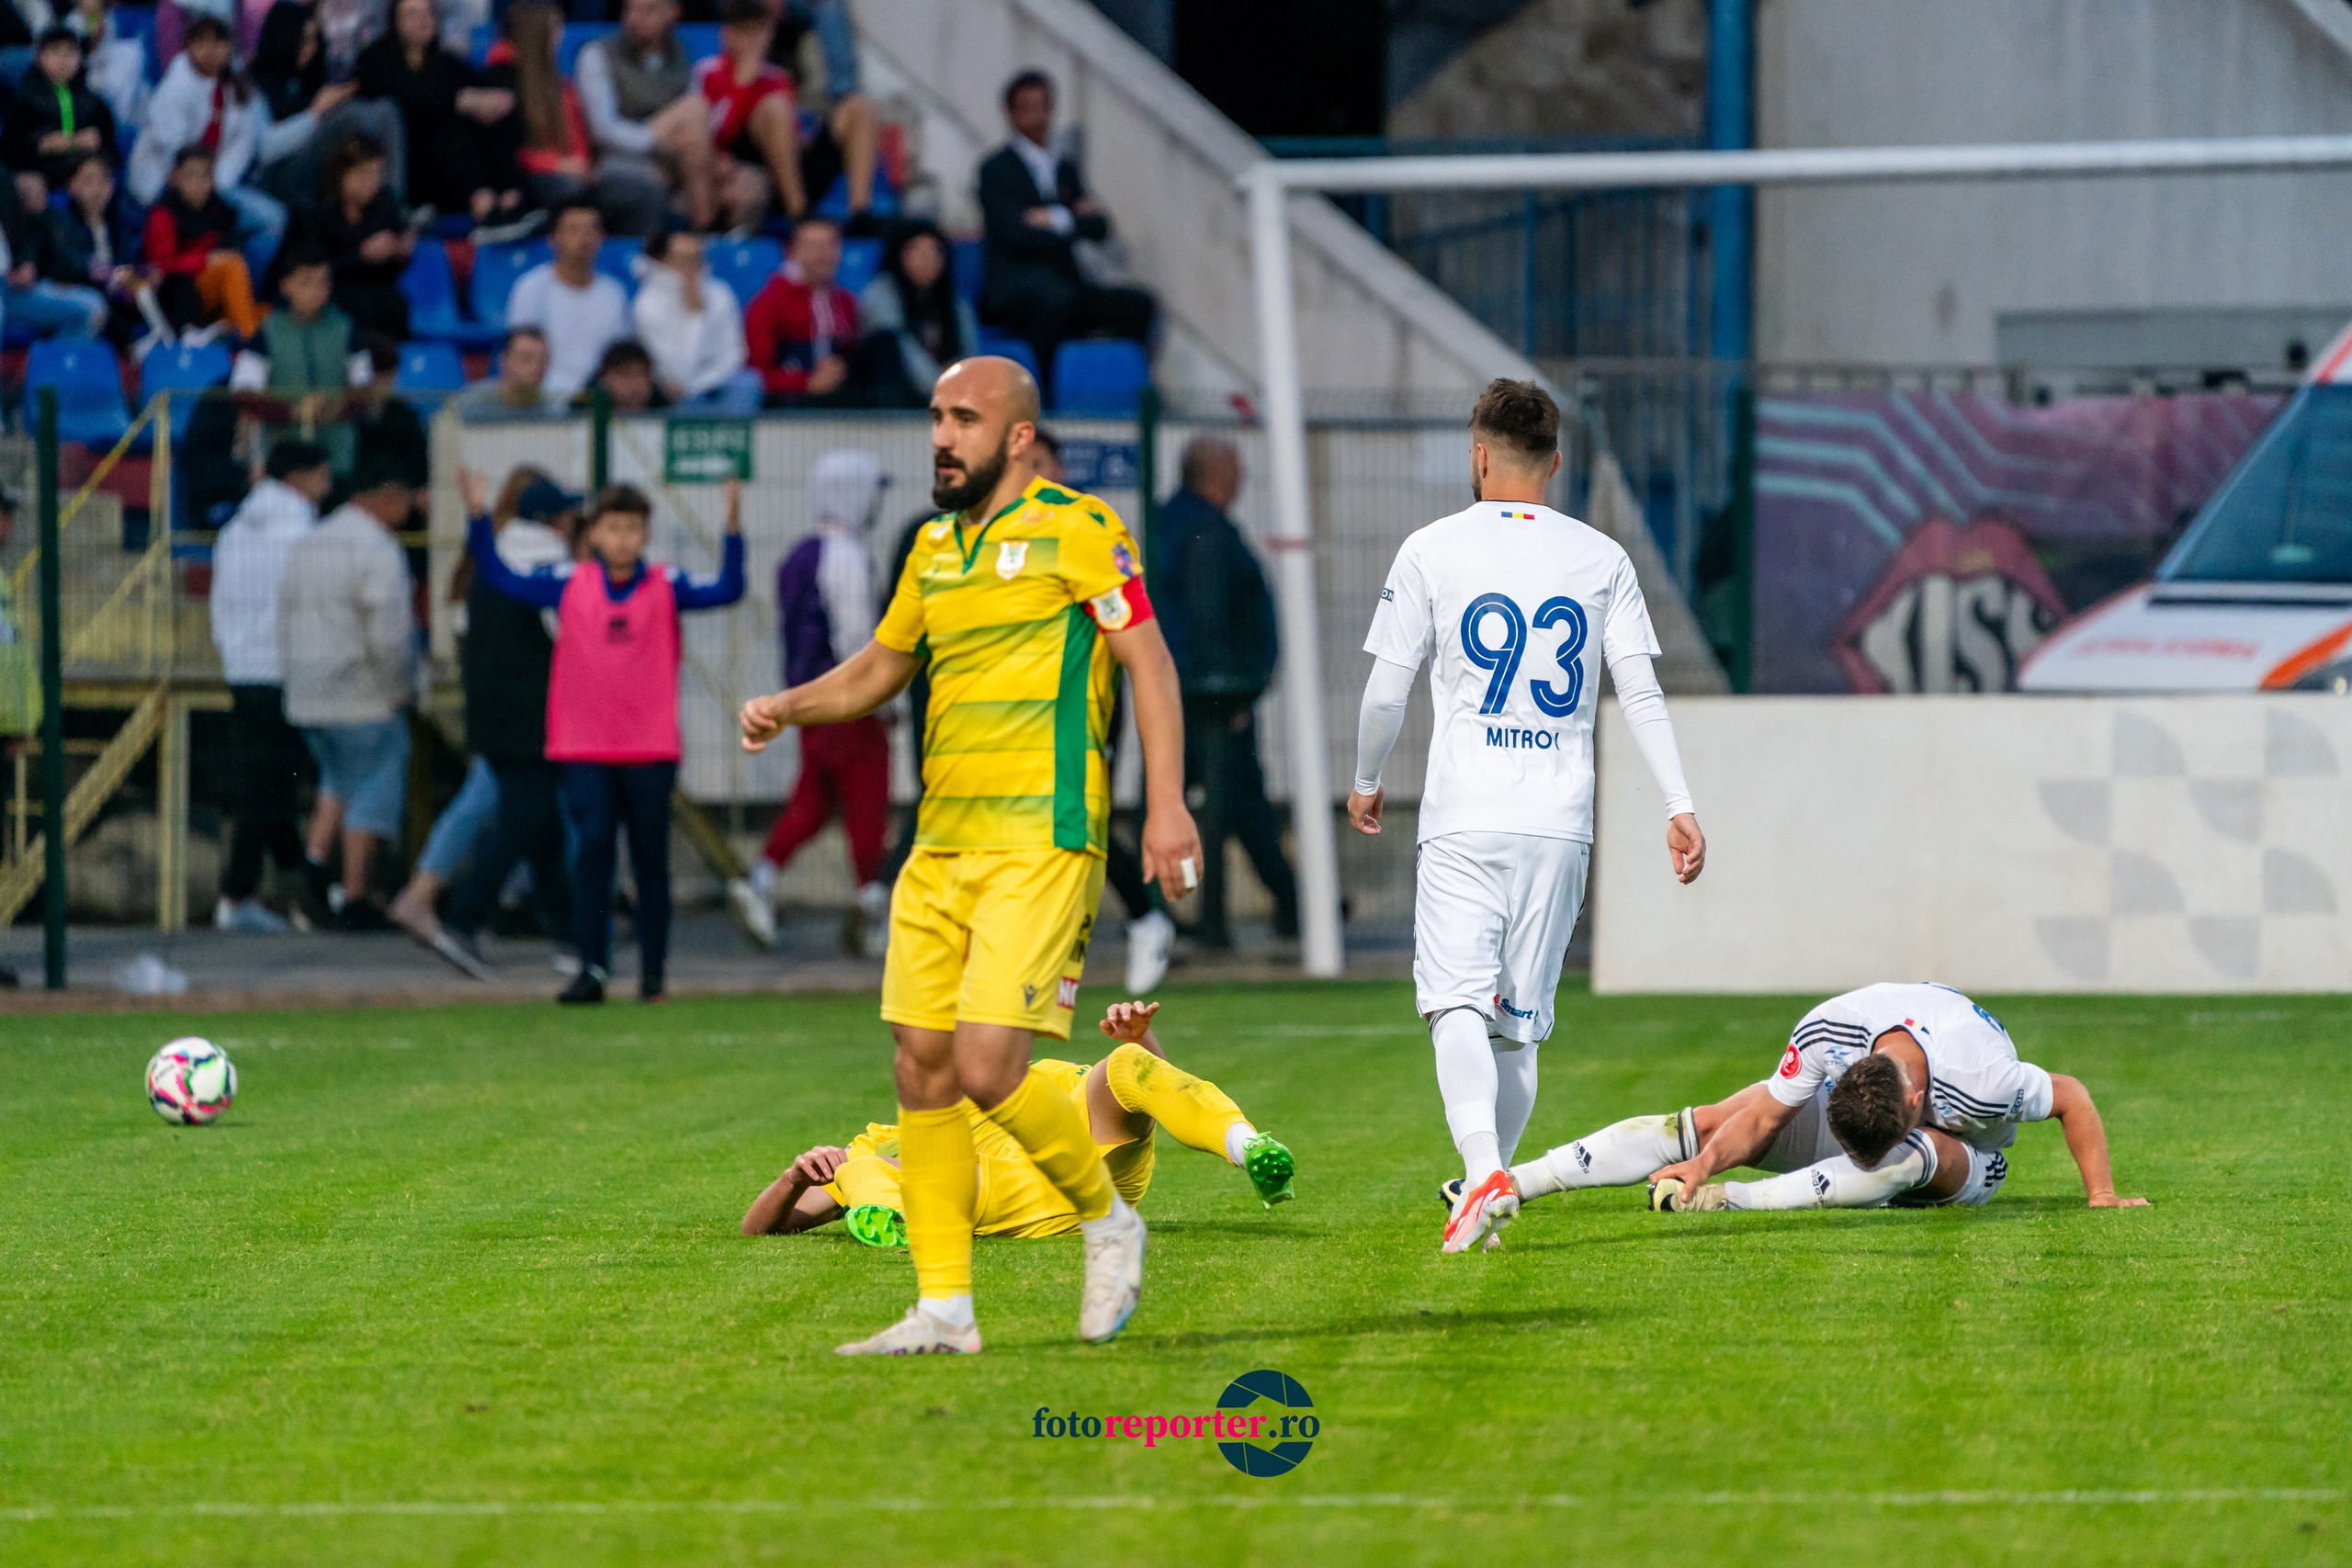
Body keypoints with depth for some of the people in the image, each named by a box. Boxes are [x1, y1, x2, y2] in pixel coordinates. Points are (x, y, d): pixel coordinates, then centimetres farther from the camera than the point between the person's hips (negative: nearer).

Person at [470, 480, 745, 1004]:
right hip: (586, 748, 0)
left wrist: (733, 529, -18)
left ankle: (653, 975, 16)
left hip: (651, 748, 0)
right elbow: (498, 576, 8)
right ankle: (592, 969, -11)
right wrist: (478, 518, 0)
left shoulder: (666, 587, 2)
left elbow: (727, 590, -8)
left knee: (650, 860, 6)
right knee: (593, 846, -12)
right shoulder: (568, 584, 4)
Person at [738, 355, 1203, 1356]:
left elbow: (1150, 664, -8)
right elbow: (880, 668, 29)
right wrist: (788, 707, 10)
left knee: (987, 1069, -15)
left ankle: (1107, 1221, 9)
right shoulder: (935, 547, 17)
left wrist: (1165, 804, -16)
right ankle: (944, 1309, 7)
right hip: (941, 846, 8)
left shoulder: (1076, 529, -5)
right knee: (922, 1068, 2)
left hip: (1041, 844, -8)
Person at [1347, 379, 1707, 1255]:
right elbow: (1640, 692, 4)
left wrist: (1366, 782, 21)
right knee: (1521, 1020, 12)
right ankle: (1489, 1175, 15)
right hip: (1559, 820, 3)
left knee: (1457, 1002, -10)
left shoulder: (1433, 550, 2)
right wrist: (1680, 806, 4)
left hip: (1464, 819, -3)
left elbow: (1386, 690, 4)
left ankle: (1483, 1170, -31)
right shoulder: (1601, 558, 9)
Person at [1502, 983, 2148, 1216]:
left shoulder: (1985, 1082, -41)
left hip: (1966, 1160, -2)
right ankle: (1512, 1183, -16)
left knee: (1909, 1156, -40)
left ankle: (1732, 1201, -42)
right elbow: (1764, 1115, -16)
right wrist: (1703, 1163, -28)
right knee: (1706, 1123, -14)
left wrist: (2101, 1196, -18)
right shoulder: (1826, 1031, -32)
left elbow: (2073, 1097, -22)